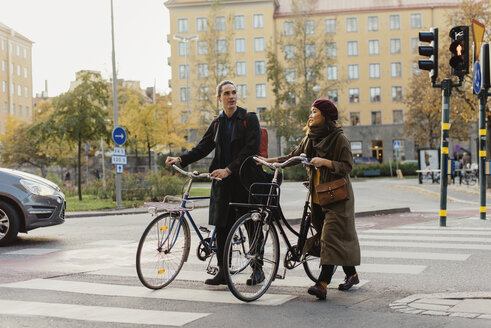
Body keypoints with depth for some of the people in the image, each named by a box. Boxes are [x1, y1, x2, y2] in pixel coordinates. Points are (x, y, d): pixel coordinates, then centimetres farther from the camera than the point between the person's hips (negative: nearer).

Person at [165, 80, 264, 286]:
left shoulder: (249, 119, -3)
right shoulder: (217, 124, 14)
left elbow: (250, 149, -13)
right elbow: (202, 148, 15)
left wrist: (229, 169, -20)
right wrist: (180, 159, 0)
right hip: (223, 181, 5)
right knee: (222, 226, 3)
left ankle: (257, 269, 14)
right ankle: (223, 271, 12)